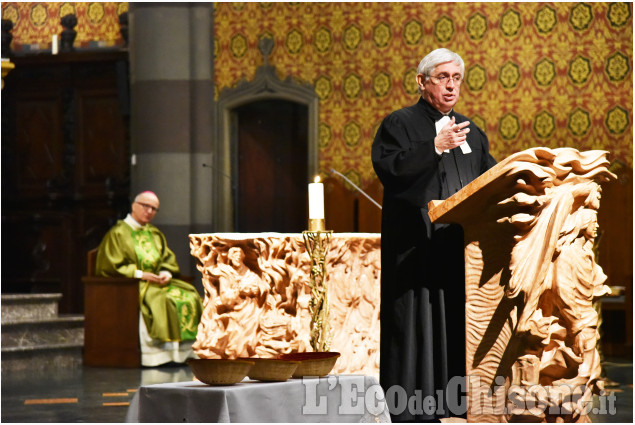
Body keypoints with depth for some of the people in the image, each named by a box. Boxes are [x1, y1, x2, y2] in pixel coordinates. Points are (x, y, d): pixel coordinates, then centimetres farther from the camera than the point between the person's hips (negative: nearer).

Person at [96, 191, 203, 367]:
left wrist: (166, 273, -8)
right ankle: (162, 350, -35)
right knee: (159, 300, -35)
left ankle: (184, 349, -22)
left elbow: (168, 260, 16)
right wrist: (139, 274, -16)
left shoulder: (155, 234, 21)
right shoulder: (118, 233, 0)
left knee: (188, 298, -19)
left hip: (157, 280, 7)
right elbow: (111, 266, -8)